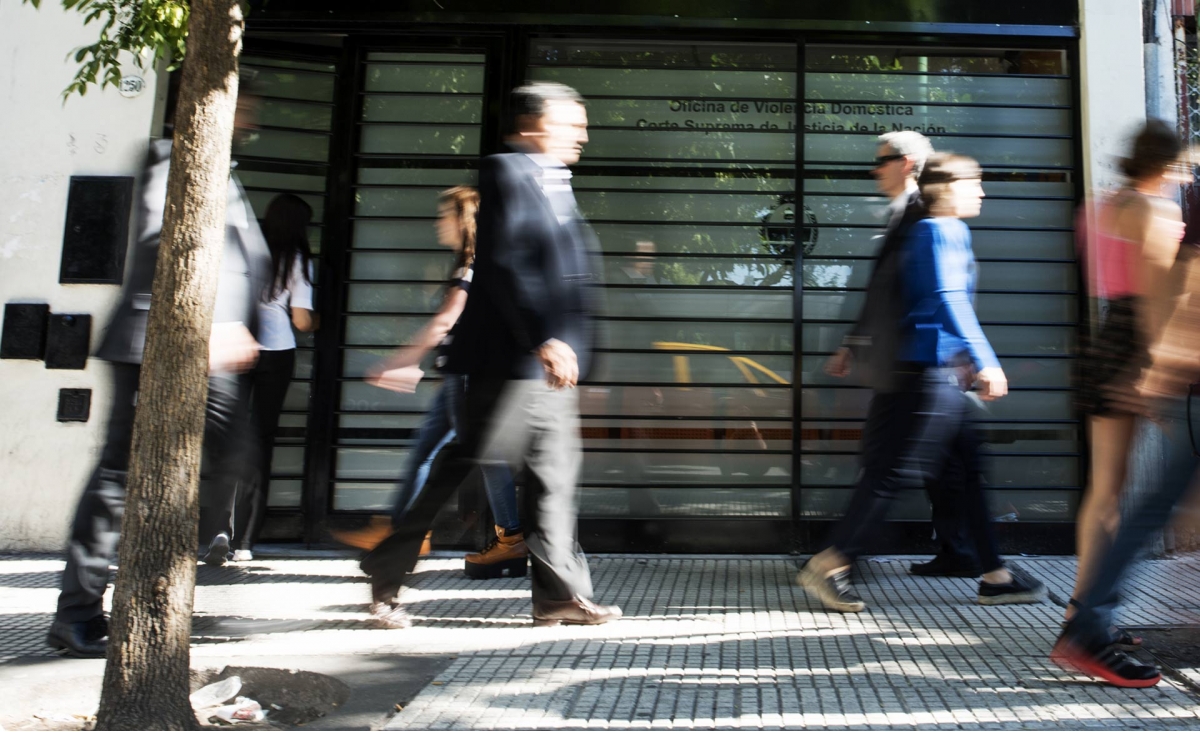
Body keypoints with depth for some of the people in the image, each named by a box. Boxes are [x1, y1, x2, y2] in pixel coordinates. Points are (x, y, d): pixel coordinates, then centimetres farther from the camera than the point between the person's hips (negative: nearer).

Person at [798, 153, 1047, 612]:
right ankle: (829, 565, -4)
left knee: (971, 467, 12)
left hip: (938, 371, 10)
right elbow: (948, 298, -21)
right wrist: (984, 362, -24)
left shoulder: (923, 231, 20)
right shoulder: (945, 230, -9)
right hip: (933, 370, -10)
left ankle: (994, 578, 19)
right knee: (895, 472, -9)